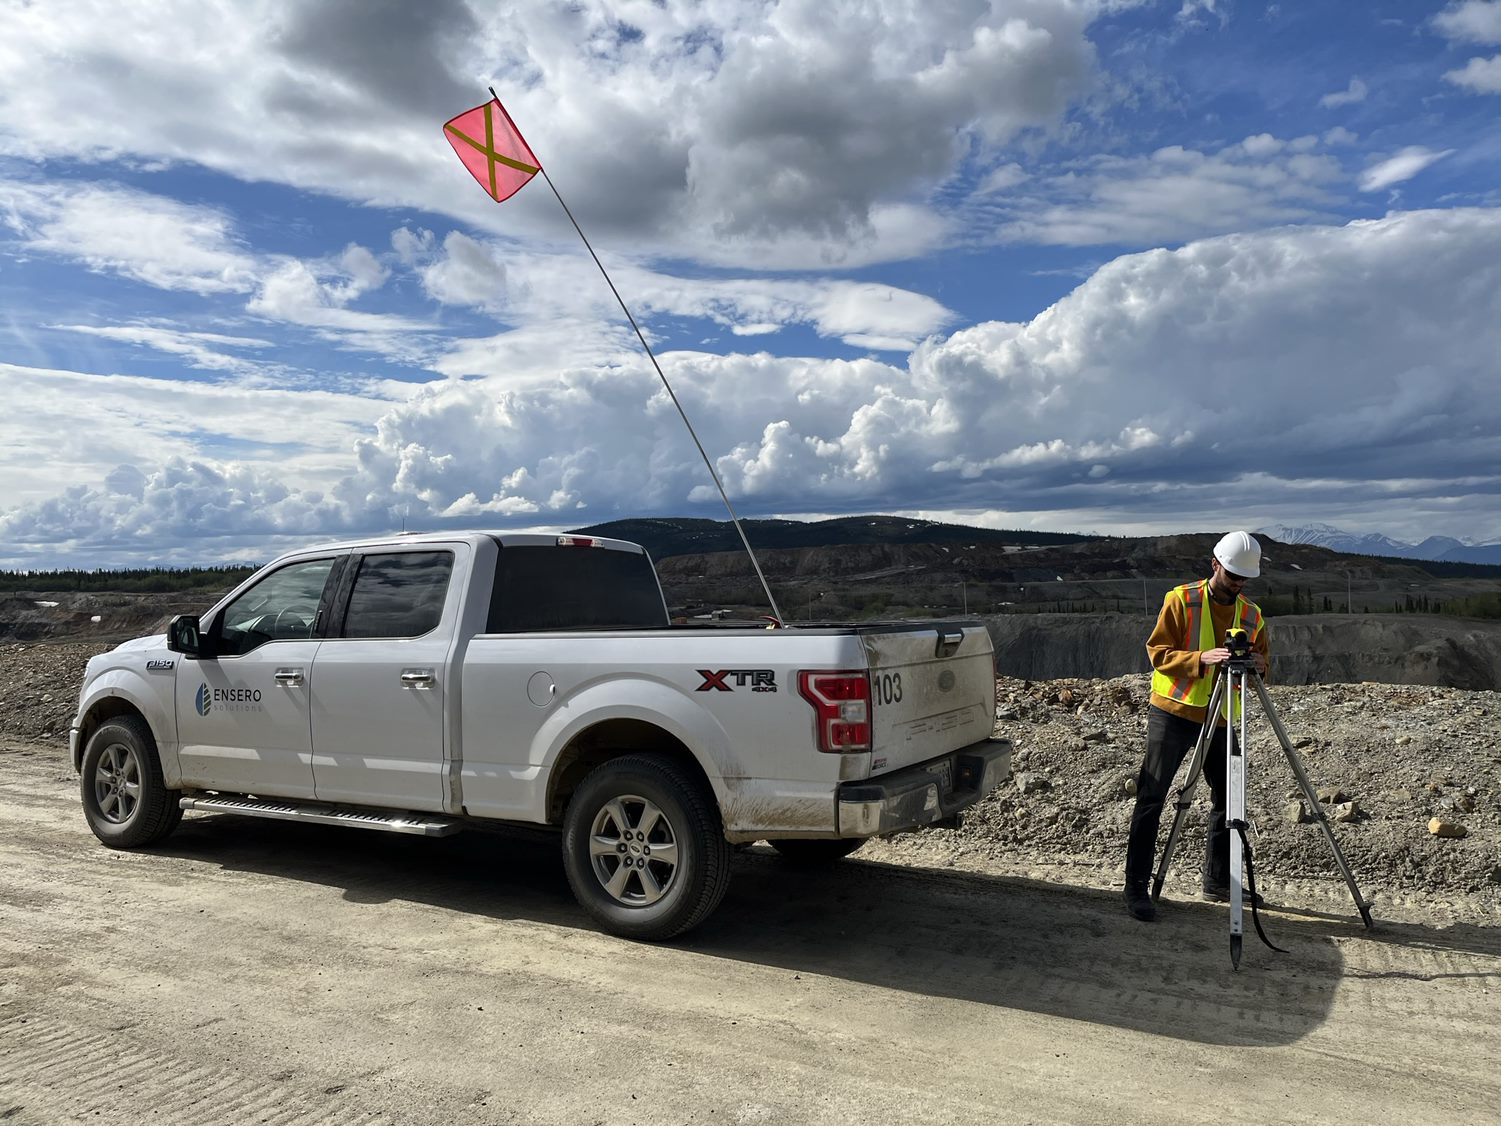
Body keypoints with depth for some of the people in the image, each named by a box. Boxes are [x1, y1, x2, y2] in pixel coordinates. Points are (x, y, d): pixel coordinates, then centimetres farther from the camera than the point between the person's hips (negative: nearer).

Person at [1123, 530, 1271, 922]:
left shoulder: (1252, 614, 7)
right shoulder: (1181, 600, -6)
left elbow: (1264, 659, 11)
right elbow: (1158, 652, -12)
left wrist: (1257, 663, -13)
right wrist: (1201, 659, -27)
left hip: (1220, 719, 5)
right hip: (1172, 712, -5)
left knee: (1227, 800, 11)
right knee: (1151, 797, -6)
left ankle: (1218, 881, 26)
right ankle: (1137, 887, -1)